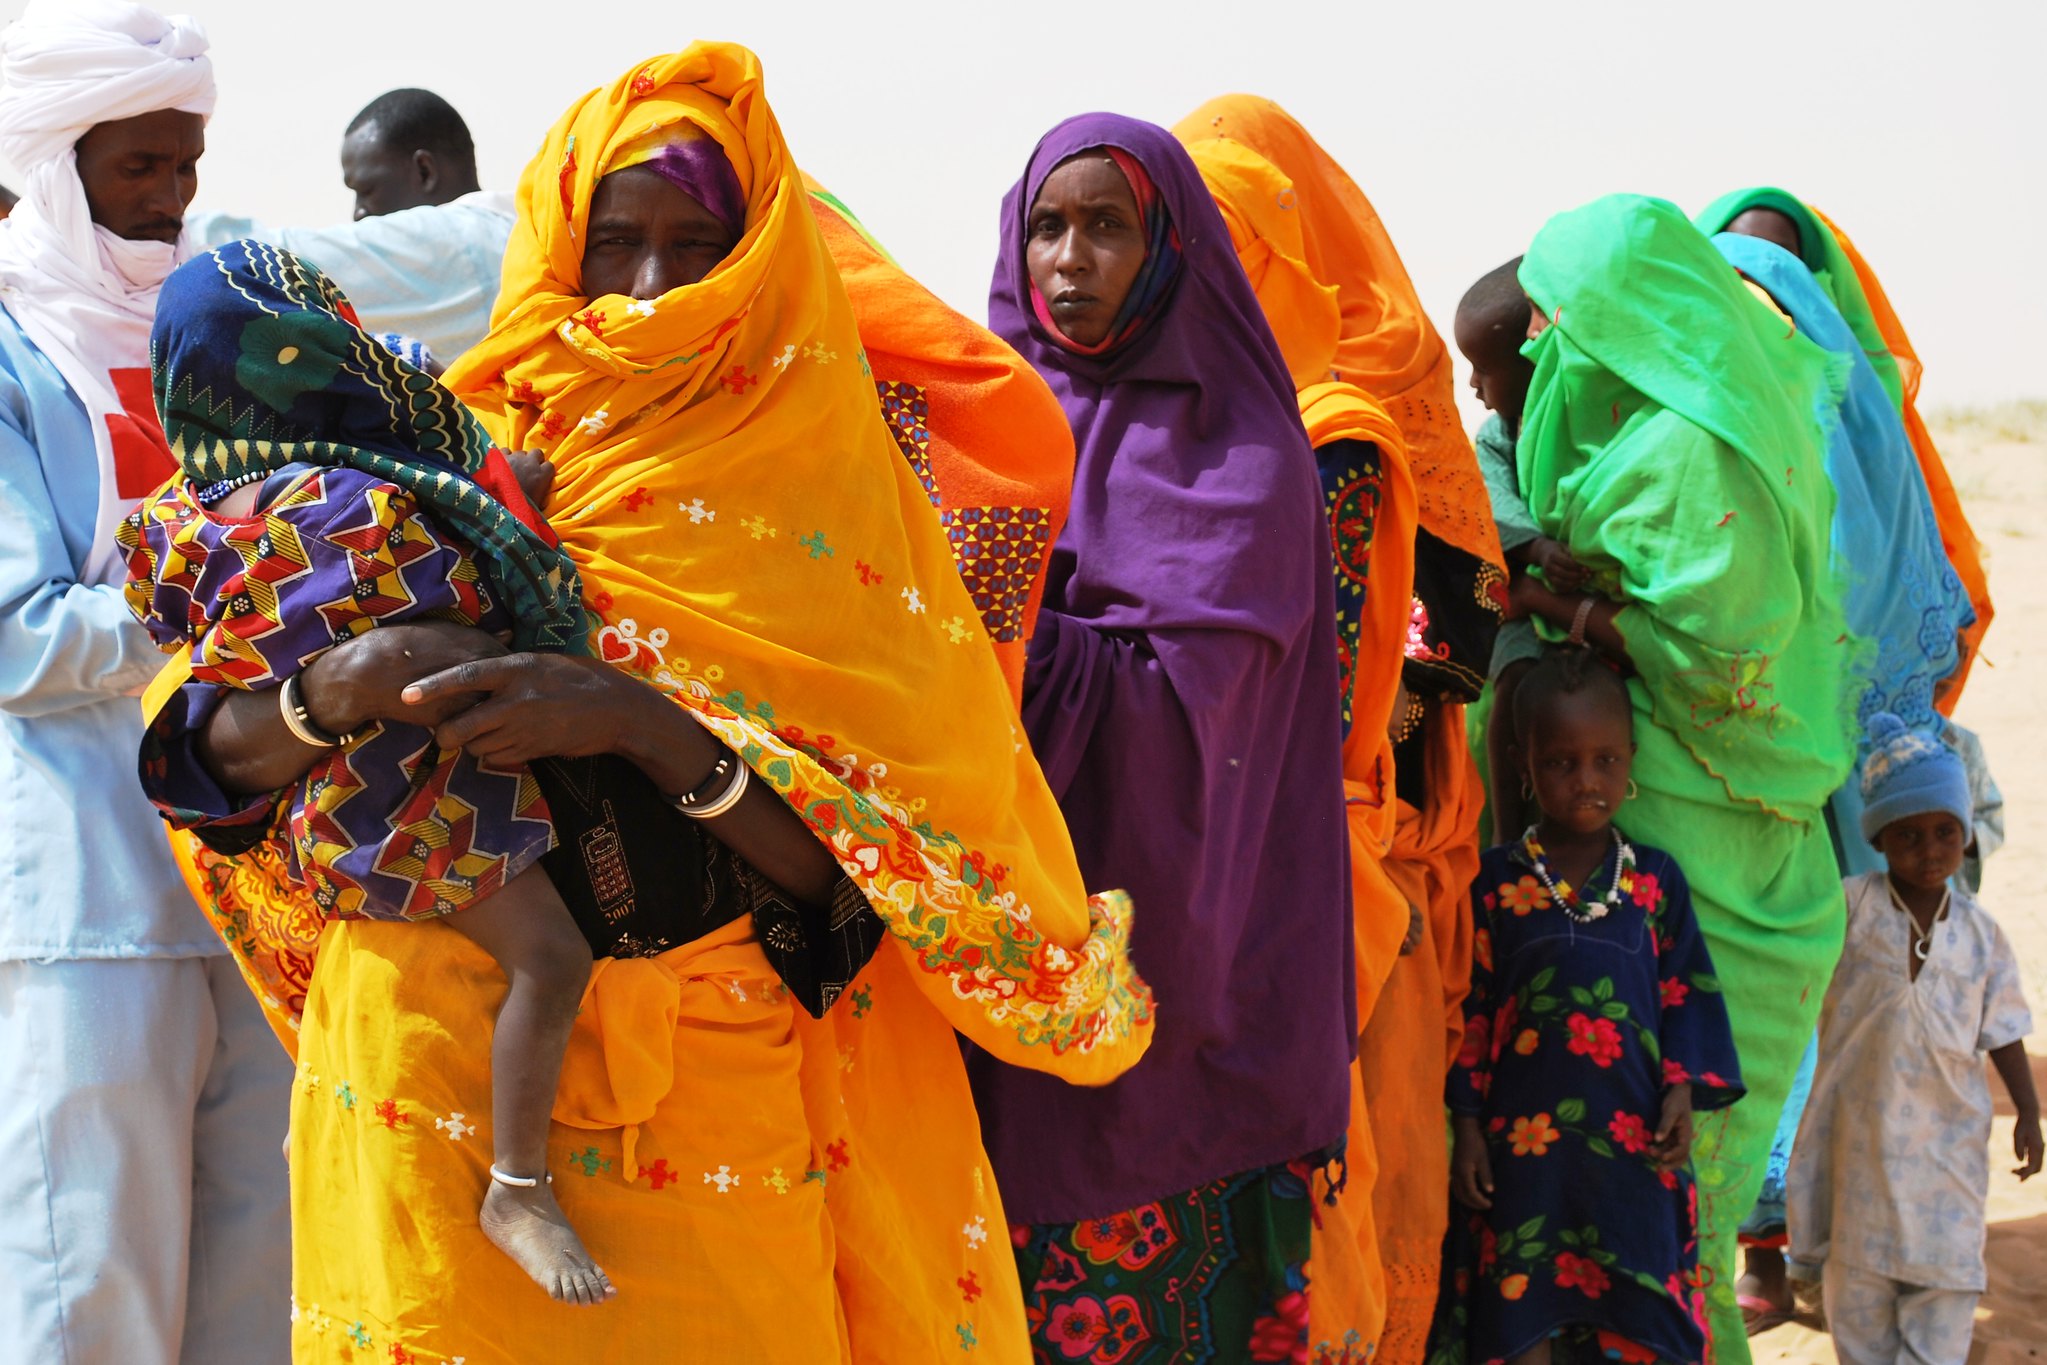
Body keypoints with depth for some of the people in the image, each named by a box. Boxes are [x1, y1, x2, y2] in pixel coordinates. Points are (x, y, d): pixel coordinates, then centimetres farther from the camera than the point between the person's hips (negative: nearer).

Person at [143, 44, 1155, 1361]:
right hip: (428, 1079, 2)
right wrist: (333, 690, -20)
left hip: (710, 1110, -1)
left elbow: (875, 860, -10)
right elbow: (201, 756, 1)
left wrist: (639, 721, -24)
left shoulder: (825, 495, 0)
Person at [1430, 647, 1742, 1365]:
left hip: (1636, 1142, 2)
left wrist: (1683, 1092, -2)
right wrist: (1466, 1129, -1)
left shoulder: (1656, 879, 6)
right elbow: (1467, 1010, 2)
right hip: (1523, 1135, -1)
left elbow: (1685, 996, 10)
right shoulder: (1494, 881, 1)